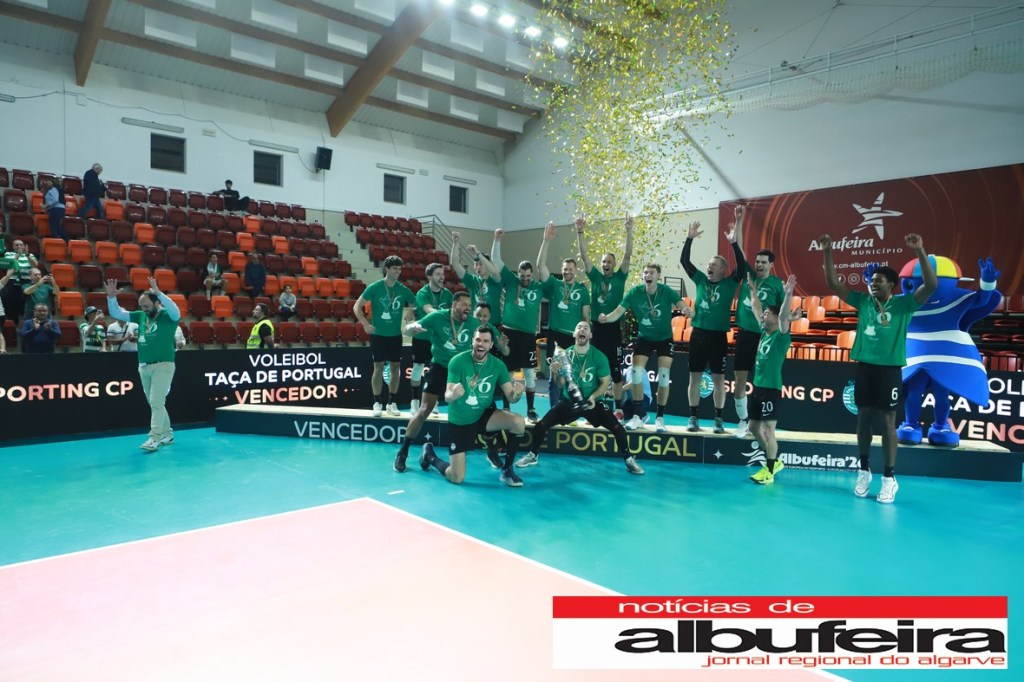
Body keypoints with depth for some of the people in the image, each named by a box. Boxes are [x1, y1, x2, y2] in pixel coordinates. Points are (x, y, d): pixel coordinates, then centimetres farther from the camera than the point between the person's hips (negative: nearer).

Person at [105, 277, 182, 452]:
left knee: (156, 402, -12)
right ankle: (167, 434, 23)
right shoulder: (141, 316, 10)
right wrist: (111, 297, -4)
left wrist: (158, 292, -37)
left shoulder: (167, 316, -6)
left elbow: (175, 310, -29)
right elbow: (116, 313, 13)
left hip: (163, 365, -7)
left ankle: (154, 438, -12)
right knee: (155, 404, 13)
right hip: (144, 366, 7)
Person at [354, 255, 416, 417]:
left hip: (396, 335, 3)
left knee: (395, 368, 6)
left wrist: (410, 318, -1)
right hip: (378, 335, -3)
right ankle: (377, 403, 10)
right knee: (378, 367, 0)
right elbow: (357, 307, -4)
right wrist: (365, 324, -14)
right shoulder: (375, 287, -8)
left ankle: (392, 403, 18)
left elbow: (414, 305, 15)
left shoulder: (403, 290, 1)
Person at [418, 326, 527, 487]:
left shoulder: (498, 365, -8)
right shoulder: (458, 361, -18)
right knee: (456, 478, -3)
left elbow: (510, 397, -9)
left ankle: (507, 470, -4)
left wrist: (516, 394, -34)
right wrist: (453, 395, -45)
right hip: (459, 420, -3)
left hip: (484, 415, 3)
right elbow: (447, 396, -20)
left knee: (518, 422, -25)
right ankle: (430, 455, 30)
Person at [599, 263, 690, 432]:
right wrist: (606, 318, -42)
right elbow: (618, 312, -21)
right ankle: (640, 414, 8)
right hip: (644, 337, 1)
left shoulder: (667, 292, -18)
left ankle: (660, 417, 6)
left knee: (664, 375, -10)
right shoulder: (635, 292, -15)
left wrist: (687, 311, -54)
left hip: (664, 338, -1)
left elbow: (682, 305, -30)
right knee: (636, 372, -9)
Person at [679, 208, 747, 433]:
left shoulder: (729, 283, 1)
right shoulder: (701, 280, 7)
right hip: (698, 334, 2)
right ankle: (693, 417, 12)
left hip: (718, 336, -2)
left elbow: (741, 264, -13)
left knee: (718, 378, 4)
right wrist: (689, 238, -6)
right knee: (695, 376, 5)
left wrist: (734, 242, -21)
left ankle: (718, 419, 13)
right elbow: (684, 261, 3)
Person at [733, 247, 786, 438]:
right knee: (740, 380, 3)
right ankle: (743, 421, 16)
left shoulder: (777, 284, 0)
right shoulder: (748, 275, 7)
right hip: (745, 334, 3)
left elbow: (785, 312, 1)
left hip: (765, 336, -3)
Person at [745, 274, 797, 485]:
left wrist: (788, 295, -39)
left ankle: (769, 471, 5)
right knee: (754, 427, 15)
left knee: (768, 430, -4)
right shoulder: (764, 333, 10)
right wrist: (753, 290, 20)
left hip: (771, 389, -9)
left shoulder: (781, 336, -10)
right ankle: (774, 461, 29)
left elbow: (784, 316, -28)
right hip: (758, 387, 9)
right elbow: (756, 310, 20)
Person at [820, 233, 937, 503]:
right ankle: (864, 471, 22)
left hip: (890, 369, -3)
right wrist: (828, 253, -3)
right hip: (865, 366, 4)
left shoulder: (904, 304, -2)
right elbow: (833, 284, 6)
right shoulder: (863, 301, 7)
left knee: (887, 420, 1)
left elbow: (931, 285, -16)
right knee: (864, 417, 9)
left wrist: (920, 252, -26)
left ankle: (889, 478, 10)